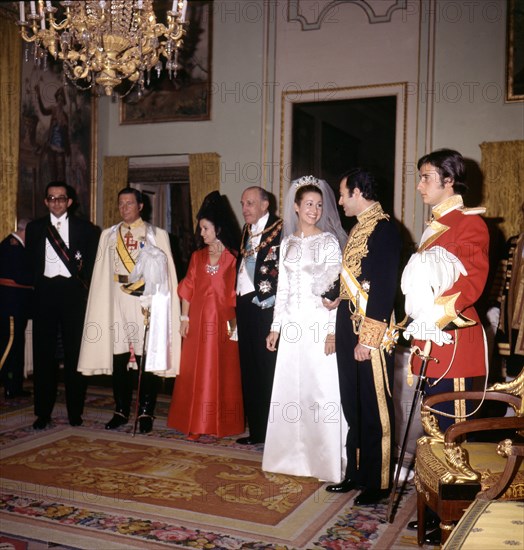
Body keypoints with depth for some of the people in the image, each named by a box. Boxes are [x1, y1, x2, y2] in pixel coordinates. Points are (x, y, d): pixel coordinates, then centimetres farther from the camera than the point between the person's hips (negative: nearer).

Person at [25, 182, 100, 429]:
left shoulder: (85, 228, 5)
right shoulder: (34, 228, 11)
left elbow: (92, 262, 6)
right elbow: (31, 263, 13)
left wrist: (83, 286, -2)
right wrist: (38, 285, 4)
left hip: (73, 291, -2)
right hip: (45, 292, 2)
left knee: (75, 352, 2)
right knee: (43, 352, 4)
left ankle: (75, 411, 12)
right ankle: (43, 412, 13)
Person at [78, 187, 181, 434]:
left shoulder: (157, 235, 4)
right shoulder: (108, 235, 13)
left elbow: (166, 274, 1)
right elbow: (102, 274, 12)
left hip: (147, 303, -3)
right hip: (117, 302, 3)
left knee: (148, 358, -2)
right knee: (119, 357, 5)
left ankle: (146, 413, 8)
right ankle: (121, 411, 17)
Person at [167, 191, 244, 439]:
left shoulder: (233, 258, -2)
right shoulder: (197, 256, 10)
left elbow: (236, 292, -6)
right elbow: (188, 289, 9)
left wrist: (234, 322, -13)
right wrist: (184, 318, 2)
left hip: (223, 321, -4)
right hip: (198, 320, 4)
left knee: (222, 372, 3)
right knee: (196, 372, 4)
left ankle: (221, 423, 12)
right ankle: (196, 423, 11)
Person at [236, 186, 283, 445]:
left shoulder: (280, 230, -9)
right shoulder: (246, 231, 16)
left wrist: (269, 298, -15)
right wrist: (237, 302, 12)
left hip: (265, 307, -8)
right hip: (245, 305, 8)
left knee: (268, 369, -2)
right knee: (249, 369, 12)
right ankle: (256, 430, 22)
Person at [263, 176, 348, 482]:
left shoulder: (329, 241, -2)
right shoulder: (287, 243, 12)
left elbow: (335, 288, -7)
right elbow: (282, 287, 14)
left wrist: (332, 330, -14)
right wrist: (276, 327, 11)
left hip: (318, 323, -5)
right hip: (292, 324, 5)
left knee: (321, 389, -3)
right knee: (290, 388, 8)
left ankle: (323, 459, 8)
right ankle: (292, 456, 20)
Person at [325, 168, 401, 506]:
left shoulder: (384, 229, -15)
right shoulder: (358, 229, 13)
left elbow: (384, 288, -20)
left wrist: (368, 338, -21)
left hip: (371, 335, -9)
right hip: (350, 329, 9)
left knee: (374, 410, 4)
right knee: (353, 406, 16)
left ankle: (378, 482, 18)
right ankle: (357, 472, 30)